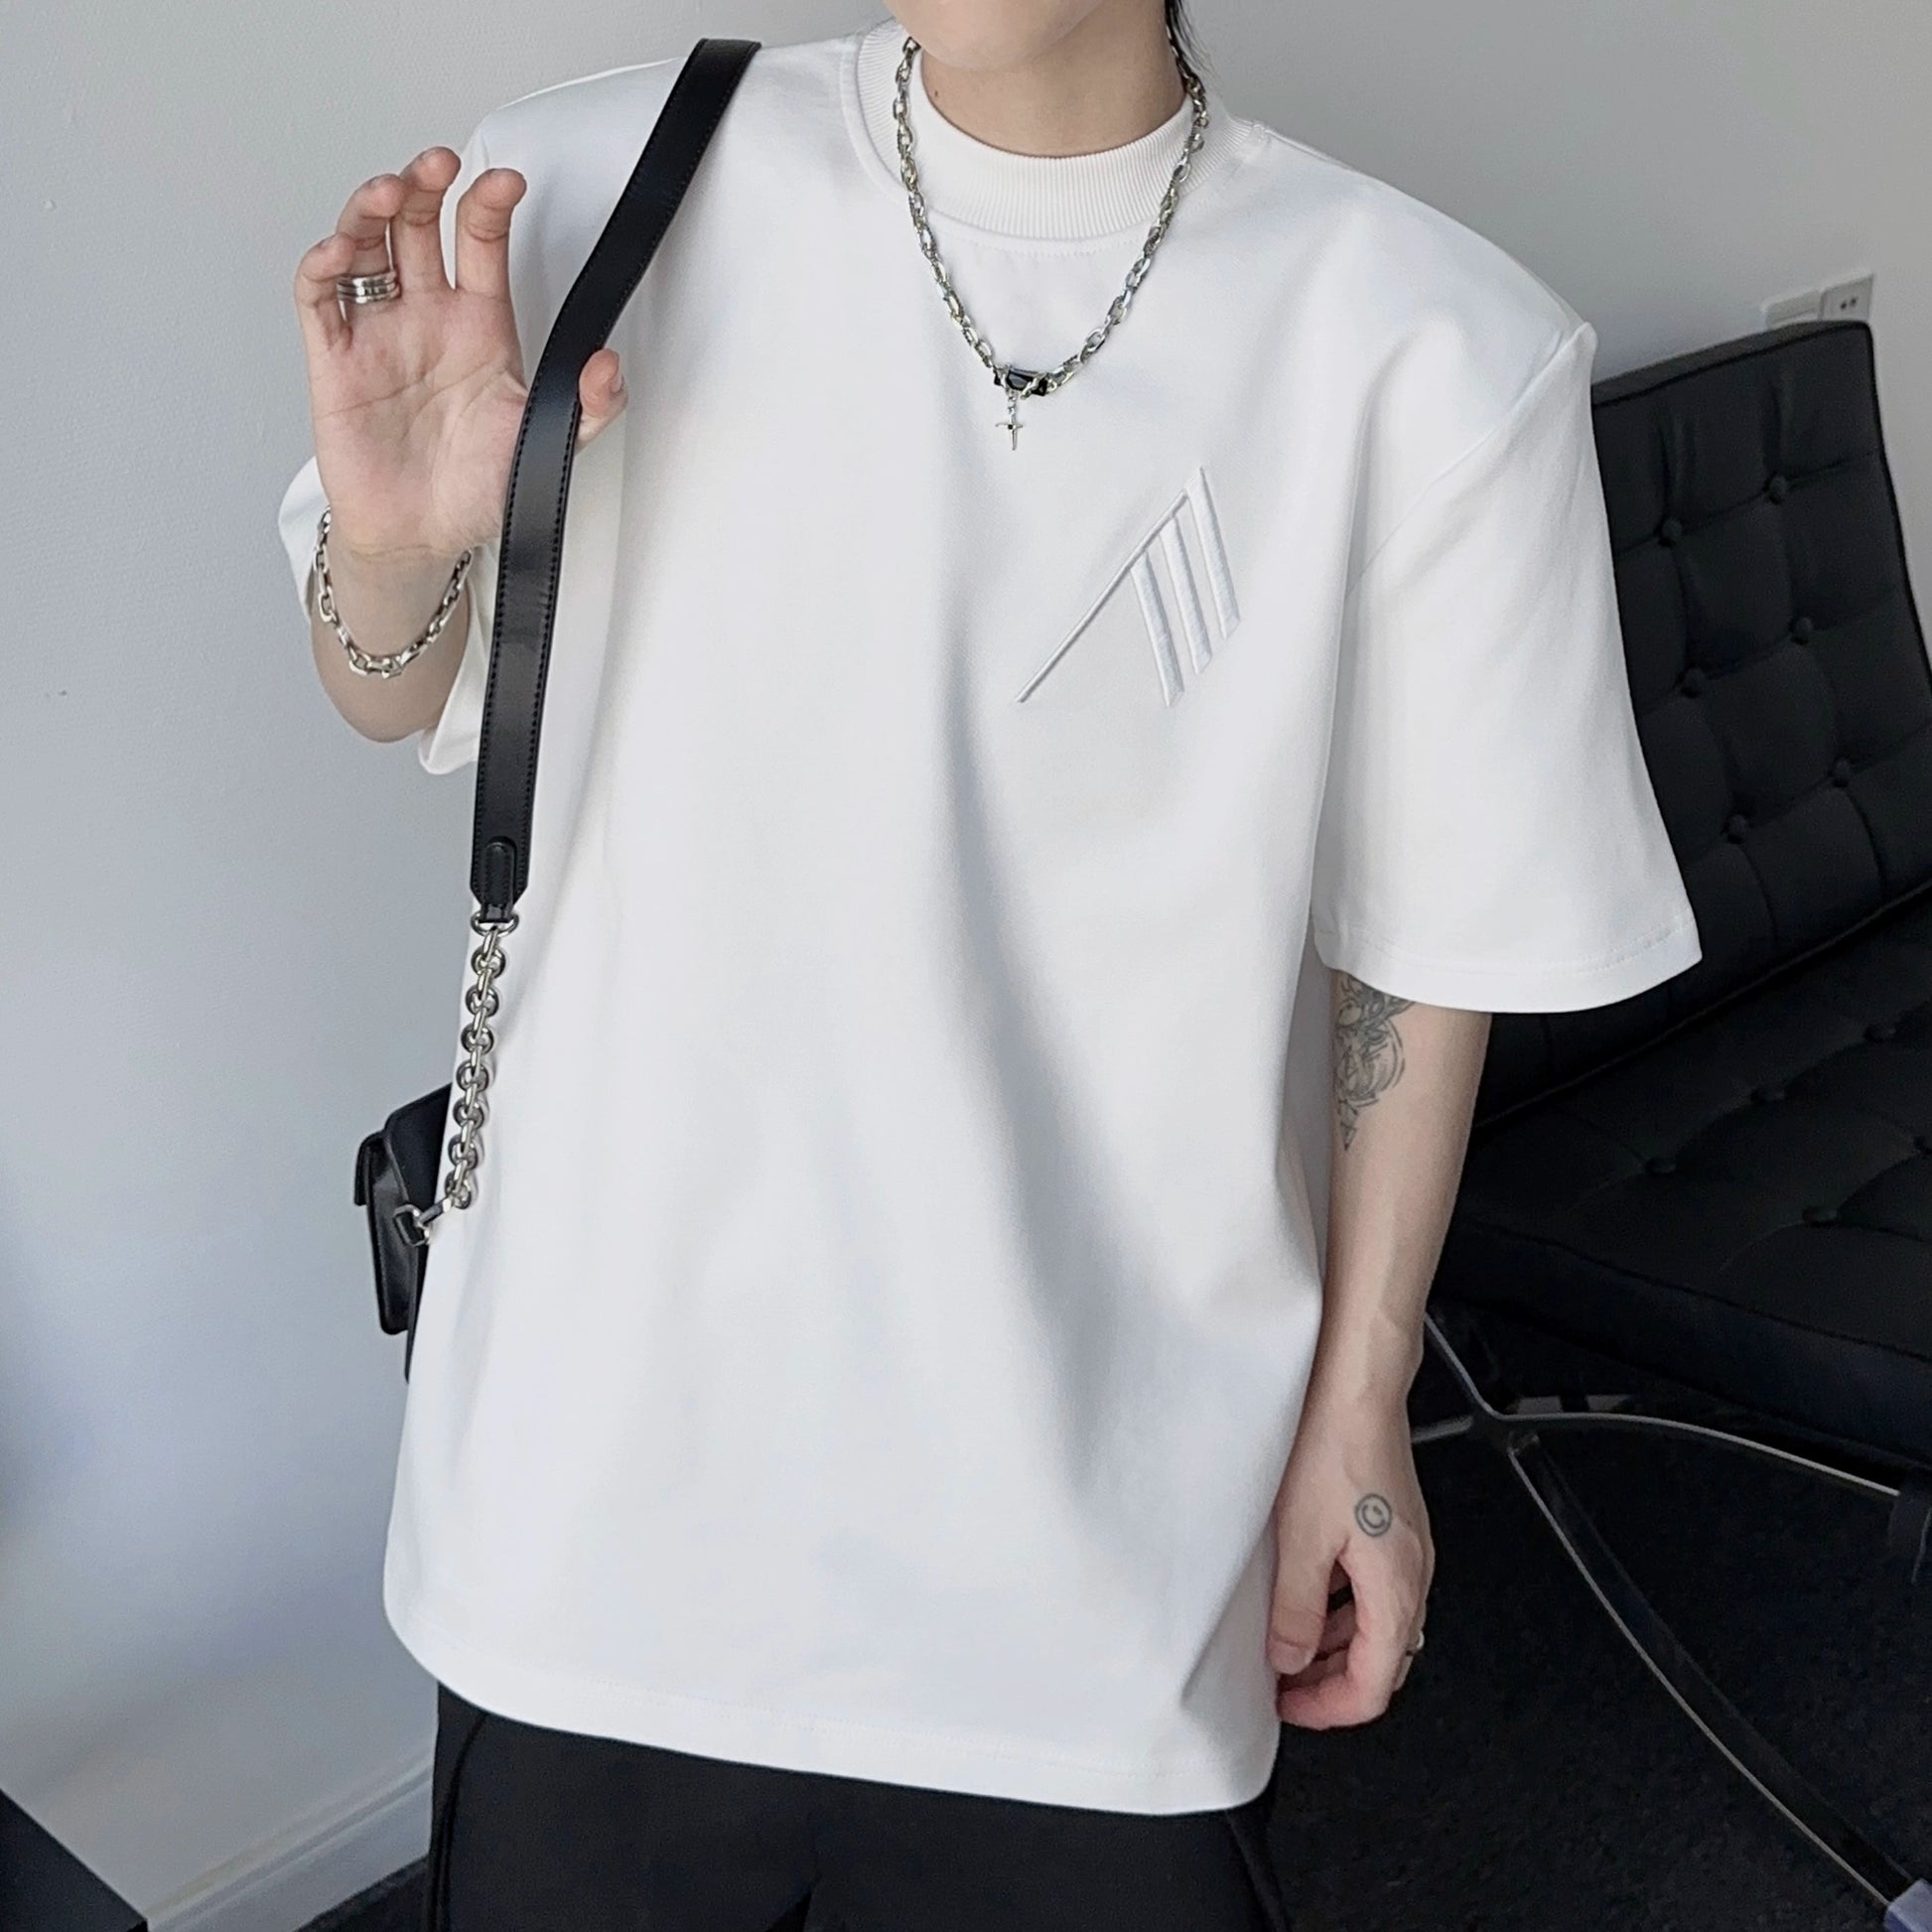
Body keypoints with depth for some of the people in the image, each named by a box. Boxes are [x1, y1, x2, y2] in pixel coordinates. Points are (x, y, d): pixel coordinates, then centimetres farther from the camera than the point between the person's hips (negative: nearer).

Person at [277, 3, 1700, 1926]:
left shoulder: (1435, 358, -14)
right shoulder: (595, 198, -9)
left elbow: (1423, 937, -2)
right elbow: (404, 698, 7)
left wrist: (1360, 1401, 3)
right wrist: (389, 546, -16)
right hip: (600, 1451, 2)